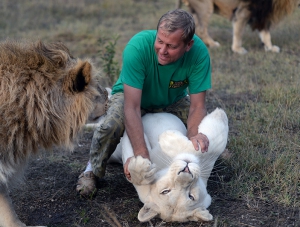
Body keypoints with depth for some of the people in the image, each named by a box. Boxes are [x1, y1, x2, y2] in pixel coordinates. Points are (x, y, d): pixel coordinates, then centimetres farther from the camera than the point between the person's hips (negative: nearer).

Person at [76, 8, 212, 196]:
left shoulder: (199, 52, -31)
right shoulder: (138, 47, -38)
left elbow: (197, 106, -25)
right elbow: (132, 107, -40)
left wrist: (194, 135, -46)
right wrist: (142, 155, -49)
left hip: (173, 101, 3)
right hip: (131, 96, -3)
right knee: (111, 127, -32)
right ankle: (94, 170, -1)